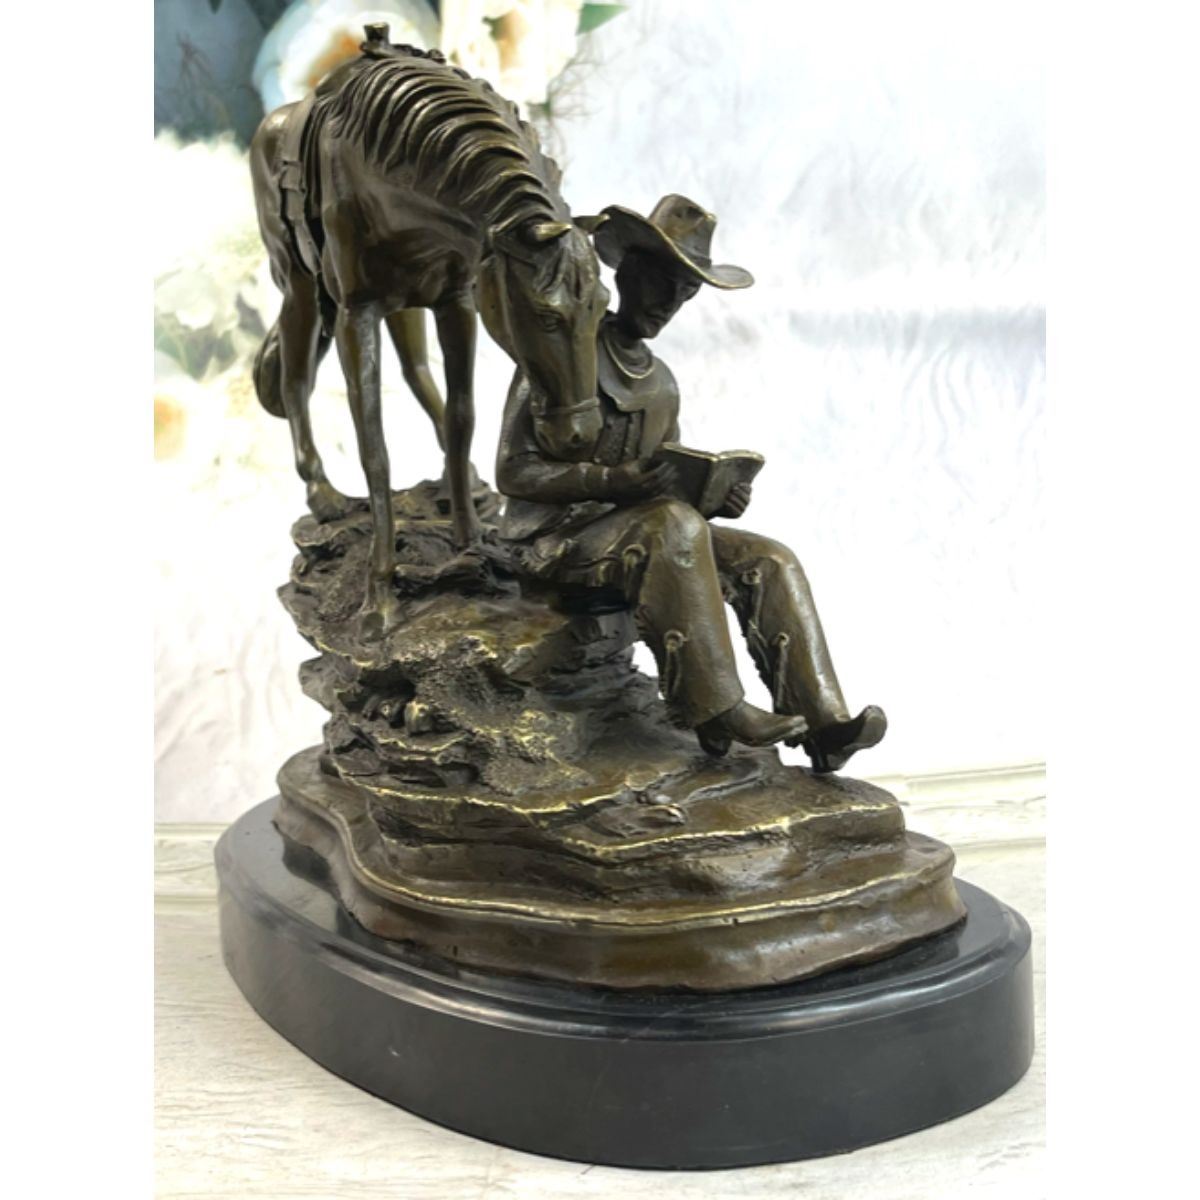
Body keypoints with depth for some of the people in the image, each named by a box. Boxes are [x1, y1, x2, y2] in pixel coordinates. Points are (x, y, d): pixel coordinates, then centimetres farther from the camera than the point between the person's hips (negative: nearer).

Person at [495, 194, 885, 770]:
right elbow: (513, 472, -13)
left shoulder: (662, 384, 17)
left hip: (644, 535, 7)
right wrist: (613, 481, -25)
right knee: (672, 524, -36)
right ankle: (717, 710, -33)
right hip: (558, 536, -7)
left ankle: (823, 724, -24)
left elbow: (675, 485, 21)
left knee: (770, 560, -12)